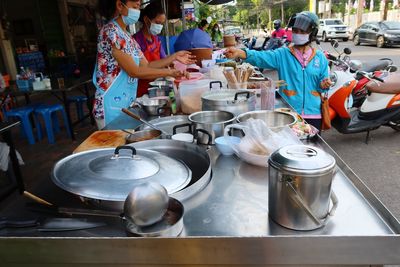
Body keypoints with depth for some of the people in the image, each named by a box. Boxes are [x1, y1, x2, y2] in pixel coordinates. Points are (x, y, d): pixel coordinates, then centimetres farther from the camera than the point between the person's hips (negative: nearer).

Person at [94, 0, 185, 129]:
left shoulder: (127, 36, 12)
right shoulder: (110, 31, -15)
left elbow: (146, 66, 10)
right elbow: (134, 71, -19)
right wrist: (170, 72, -14)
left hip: (127, 104, 8)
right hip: (112, 106, -8)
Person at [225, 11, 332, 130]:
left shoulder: (320, 58, 4)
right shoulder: (283, 54, -2)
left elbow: (321, 85, 10)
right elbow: (261, 57, -19)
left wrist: (323, 85, -15)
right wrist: (239, 53, -36)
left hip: (313, 114, 2)